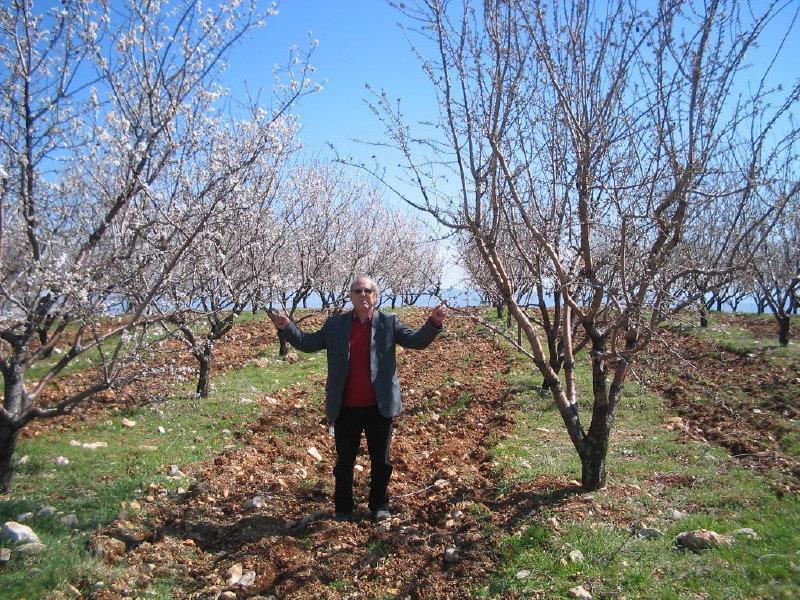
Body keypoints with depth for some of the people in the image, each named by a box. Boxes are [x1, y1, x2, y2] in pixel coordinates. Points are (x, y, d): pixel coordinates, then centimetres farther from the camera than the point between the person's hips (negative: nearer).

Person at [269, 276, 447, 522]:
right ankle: (343, 509, 31)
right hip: (346, 409, 1)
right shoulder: (335, 324, 3)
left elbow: (417, 340, -4)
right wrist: (286, 327, -7)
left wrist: (434, 323, -21)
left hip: (379, 407, 0)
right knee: (344, 461, 13)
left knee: (381, 461, 13)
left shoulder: (389, 323, 0)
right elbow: (308, 343, 6)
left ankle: (379, 506, 32)